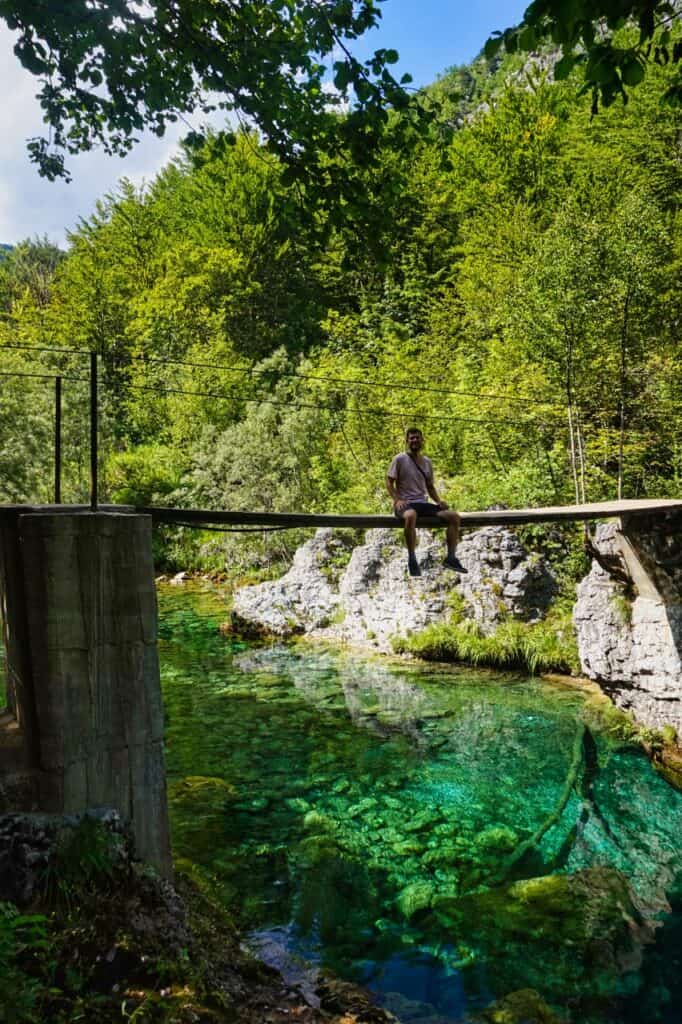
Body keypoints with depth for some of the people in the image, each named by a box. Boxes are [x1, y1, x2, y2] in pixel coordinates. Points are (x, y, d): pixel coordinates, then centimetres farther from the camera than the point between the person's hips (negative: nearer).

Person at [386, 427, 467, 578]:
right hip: (406, 503, -6)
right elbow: (389, 482, -2)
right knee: (411, 516, -43)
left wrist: (438, 501, 5)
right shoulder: (400, 459, 0)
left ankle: (451, 557, -9)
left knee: (454, 516, -14)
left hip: (423, 503, 6)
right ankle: (412, 559, -31)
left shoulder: (427, 462, 16)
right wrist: (396, 500, -18)